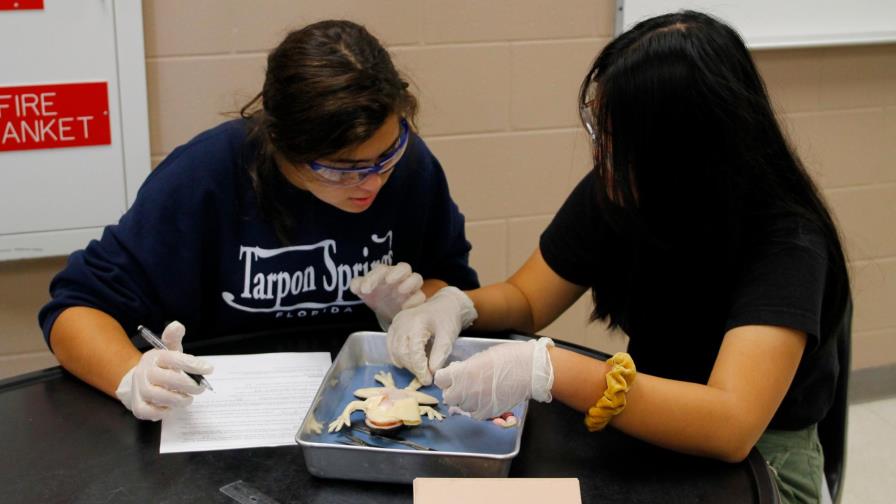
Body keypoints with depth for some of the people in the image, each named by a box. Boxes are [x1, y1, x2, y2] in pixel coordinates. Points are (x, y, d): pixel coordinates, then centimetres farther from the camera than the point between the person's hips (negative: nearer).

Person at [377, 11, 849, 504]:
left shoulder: (786, 242, -27)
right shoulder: (613, 192, -10)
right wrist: (457, 305, -19)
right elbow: (525, 298, 4)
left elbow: (732, 424, -38)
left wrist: (550, 370, -45)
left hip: (758, 460, -5)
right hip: (651, 431, 5)